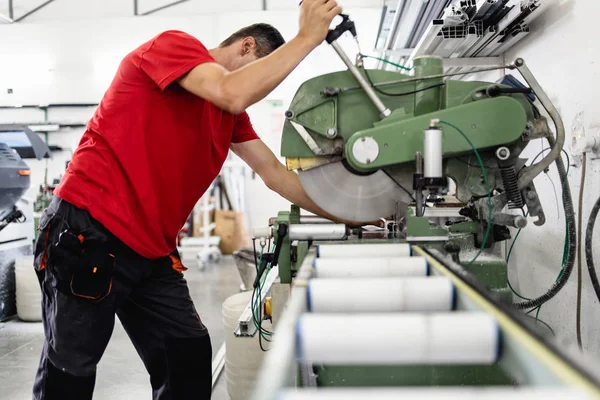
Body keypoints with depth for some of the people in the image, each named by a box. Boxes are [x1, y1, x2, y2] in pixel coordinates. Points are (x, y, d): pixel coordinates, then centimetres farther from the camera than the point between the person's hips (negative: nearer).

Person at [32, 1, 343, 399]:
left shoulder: (230, 114, 15)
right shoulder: (175, 44, -7)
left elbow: (275, 173, 16)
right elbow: (234, 94, -26)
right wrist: (307, 37, -17)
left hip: (152, 251, 8)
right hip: (88, 233, -8)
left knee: (189, 360, 5)